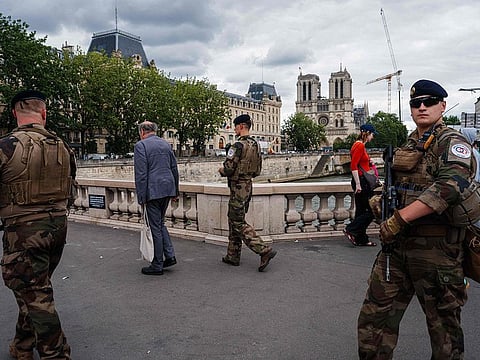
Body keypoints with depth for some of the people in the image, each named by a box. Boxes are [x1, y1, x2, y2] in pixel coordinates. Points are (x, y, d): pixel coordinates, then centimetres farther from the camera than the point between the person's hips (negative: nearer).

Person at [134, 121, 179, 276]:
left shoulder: (140, 146, -7)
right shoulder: (166, 144, 13)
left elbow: (141, 174, -13)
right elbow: (174, 168, 15)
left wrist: (141, 197, -9)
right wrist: (175, 191, 20)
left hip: (153, 191, -6)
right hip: (168, 188, 7)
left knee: (155, 226, 1)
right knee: (160, 223, 19)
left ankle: (157, 265, 10)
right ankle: (169, 255, 15)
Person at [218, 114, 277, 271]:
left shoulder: (238, 145, -18)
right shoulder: (255, 145, 10)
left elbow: (228, 169, -20)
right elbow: (257, 170, 15)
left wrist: (221, 170, 1)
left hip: (238, 187, -9)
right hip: (248, 185, 9)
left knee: (239, 223, -4)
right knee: (233, 220, 16)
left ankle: (264, 250, -9)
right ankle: (233, 256, 23)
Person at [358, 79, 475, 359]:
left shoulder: (452, 143, -8)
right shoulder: (408, 145, 15)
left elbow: (451, 186, -27)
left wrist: (399, 219, -28)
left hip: (436, 248, -7)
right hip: (397, 243, 7)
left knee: (443, 323, 10)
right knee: (375, 315, 9)